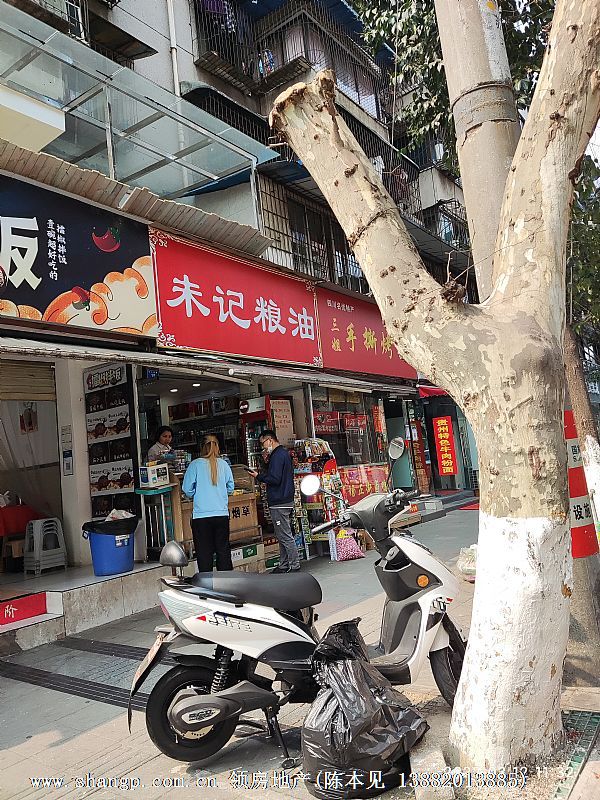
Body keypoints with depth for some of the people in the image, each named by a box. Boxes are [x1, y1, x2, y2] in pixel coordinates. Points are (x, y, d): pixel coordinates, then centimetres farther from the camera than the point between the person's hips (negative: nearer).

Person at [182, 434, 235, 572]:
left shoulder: (195, 464, -6)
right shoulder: (224, 464, 0)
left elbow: (187, 489, -5)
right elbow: (230, 488, 7)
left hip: (201, 516, -2)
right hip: (222, 514, 3)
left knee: (204, 552, 6)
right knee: (223, 549, 13)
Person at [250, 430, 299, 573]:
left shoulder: (277, 456, -15)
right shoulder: (284, 453, 17)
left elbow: (275, 479, -21)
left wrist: (259, 476, -8)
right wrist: (264, 473, 12)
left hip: (279, 503, -11)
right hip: (287, 501, 11)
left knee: (285, 536, -4)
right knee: (283, 535, 15)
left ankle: (294, 565, 1)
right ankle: (284, 565, 21)